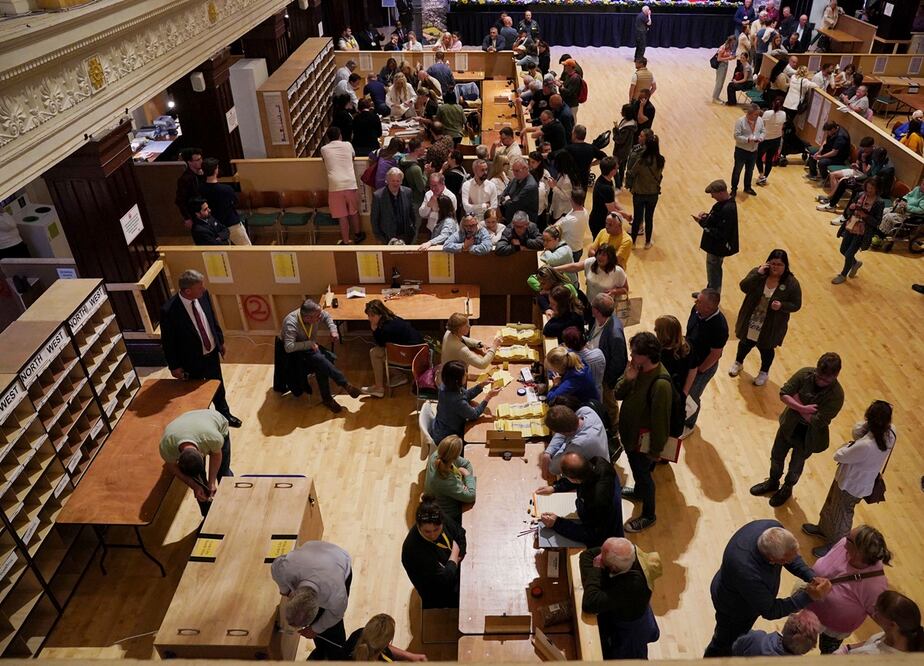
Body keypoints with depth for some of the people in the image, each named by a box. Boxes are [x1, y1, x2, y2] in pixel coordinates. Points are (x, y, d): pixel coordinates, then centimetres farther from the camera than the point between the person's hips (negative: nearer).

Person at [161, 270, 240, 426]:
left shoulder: (203, 295, -15)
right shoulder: (169, 311, -31)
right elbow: (167, 341, -18)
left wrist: (220, 341, 12)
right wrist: (174, 366, -10)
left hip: (212, 352, 5)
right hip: (192, 360, -5)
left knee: (218, 388, 26)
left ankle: (224, 414, 51)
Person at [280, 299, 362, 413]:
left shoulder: (316, 314, -15)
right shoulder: (291, 323, -32)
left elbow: (327, 317, 8)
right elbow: (289, 347, -39)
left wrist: (333, 330, -7)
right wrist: (309, 344, -35)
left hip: (310, 346, 6)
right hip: (295, 353, -6)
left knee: (321, 365, -26)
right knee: (318, 358, -33)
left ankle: (326, 398, -16)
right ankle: (345, 384, -26)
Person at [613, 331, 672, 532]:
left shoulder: (660, 383, -33)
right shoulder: (638, 368, -10)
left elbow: (660, 419, -25)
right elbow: (618, 394, -4)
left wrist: (656, 450, -15)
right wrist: (627, 379, -24)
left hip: (643, 438, -7)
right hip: (631, 431, 7)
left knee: (642, 473, 12)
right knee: (637, 469, 31)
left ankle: (649, 515, 34)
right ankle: (639, 491, 58)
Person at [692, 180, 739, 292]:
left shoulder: (727, 209, -31)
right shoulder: (726, 201, 0)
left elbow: (720, 234, -30)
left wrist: (703, 222, -26)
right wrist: (707, 216, -3)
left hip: (718, 247, -10)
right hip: (716, 245, 10)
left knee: (713, 273, 6)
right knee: (713, 271, 26)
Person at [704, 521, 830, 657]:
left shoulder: (772, 528, -31)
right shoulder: (747, 573, -48)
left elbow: (792, 556, -8)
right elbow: (770, 611, -29)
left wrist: (812, 577, -24)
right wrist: (808, 597, -32)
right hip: (734, 608, -6)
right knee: (727, 642, 25)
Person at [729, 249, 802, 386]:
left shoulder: (792, 283, -16)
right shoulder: (758, 272, -11)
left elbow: (796, 305, -10)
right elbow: (744, 287, -22)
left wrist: (781, 305, -29)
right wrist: (758, 274, -31)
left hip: (770, 326, -2)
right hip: (750, 321, 2)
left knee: (766, 349, 17)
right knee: (745, 342, 23)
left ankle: (764, 372, 43)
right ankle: (738, 363, 51)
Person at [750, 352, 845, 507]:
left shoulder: (837, 395, -28)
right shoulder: (805, 373, -20)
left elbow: (817, 422, -29)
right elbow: (783, 393, -18)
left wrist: (797, 400, -23)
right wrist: (803, 408, -30)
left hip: (808, 435, -3)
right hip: (788, 425, 3)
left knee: (796, 466, 20)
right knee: (776, 456, 23)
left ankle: (787, 488, 51)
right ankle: (773, 482, 52)